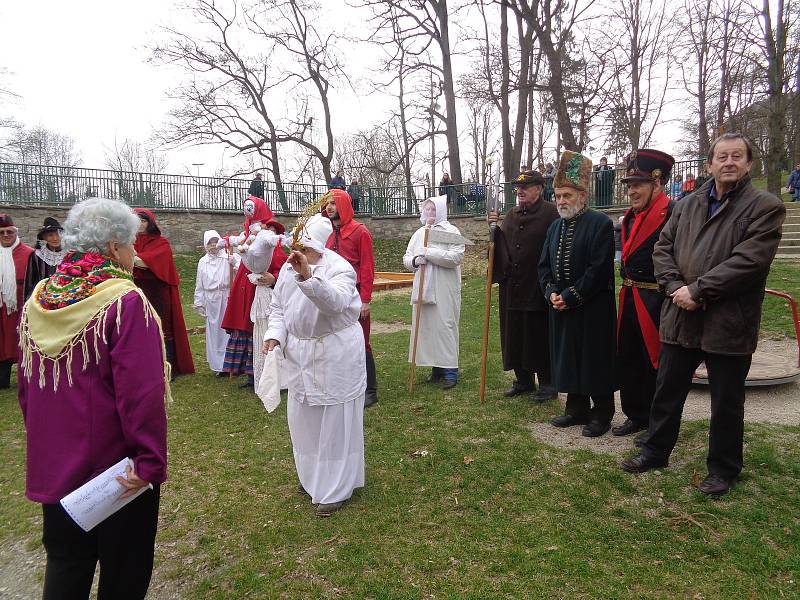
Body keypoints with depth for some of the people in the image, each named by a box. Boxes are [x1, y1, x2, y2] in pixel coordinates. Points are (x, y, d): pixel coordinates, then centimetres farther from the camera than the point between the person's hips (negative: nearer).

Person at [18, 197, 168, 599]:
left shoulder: (37, 301, 2)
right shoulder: (126, 301, -20)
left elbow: (26, 387, 12)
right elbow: (143, 394, -25)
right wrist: (149, 461, -17)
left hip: (53, 464, 7)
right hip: (116, 470, -6)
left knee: (65, 565, 23)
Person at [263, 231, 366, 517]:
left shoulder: (340, 269, -18)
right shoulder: (289, 267, 3)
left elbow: (335, 302, -38)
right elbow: (277, 306, 11)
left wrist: (308, 277, -52)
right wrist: (275, 335, -5)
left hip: (335, 353, -7)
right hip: (299, 352, 7)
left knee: (335, 420, 2)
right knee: (304, 417, 19)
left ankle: (337, 489, 18)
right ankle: (313, 476, 41)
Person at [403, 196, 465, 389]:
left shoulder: (451, 231, -3)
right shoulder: (419, 233, 15)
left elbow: (456, 257, -16)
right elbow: (406, 258, 16)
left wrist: (429, 253, -16)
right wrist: (415, 261, -7)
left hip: (444, 290, -6)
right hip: (423, 289, 6)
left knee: (445, 326, -7)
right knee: (426, 326, 7)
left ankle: (450, 371, 1)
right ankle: (436, 368, 18)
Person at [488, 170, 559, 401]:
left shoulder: (550, 213, -8)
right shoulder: (512, 214, 13)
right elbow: (501, 245, 13)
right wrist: (494, 228, -4)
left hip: (538, 288, -7)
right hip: (512, 287, 7)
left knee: (540, 336, 3)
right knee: (514, 335, 13)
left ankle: (547, 382, 19)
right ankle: (523, 380, 28)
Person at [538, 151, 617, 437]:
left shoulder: (600, 223, -10)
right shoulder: (555, 226, 12)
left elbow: (600, 268, -17)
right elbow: (544, 265, 13)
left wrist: (571, 296, -17)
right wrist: (551, 293, -4)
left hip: (592, 309, -7)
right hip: (560, 306, 7)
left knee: (595, 359, 3)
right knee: (568, 357, 13)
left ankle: (602, 413, 17)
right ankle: (577, 409, 27)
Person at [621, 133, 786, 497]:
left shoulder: (766, 207, -6)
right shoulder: (687, 206, 11)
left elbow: (748, 260, -17)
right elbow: (663, 248, 7)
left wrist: (697, 290, -18)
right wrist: (675, 287, -9)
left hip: (728, 325, -4)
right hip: (680, 318, 5)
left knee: (726, 403, 10)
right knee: (667, 392, 16)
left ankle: (723, 469, 29)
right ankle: (655, 452, 33)